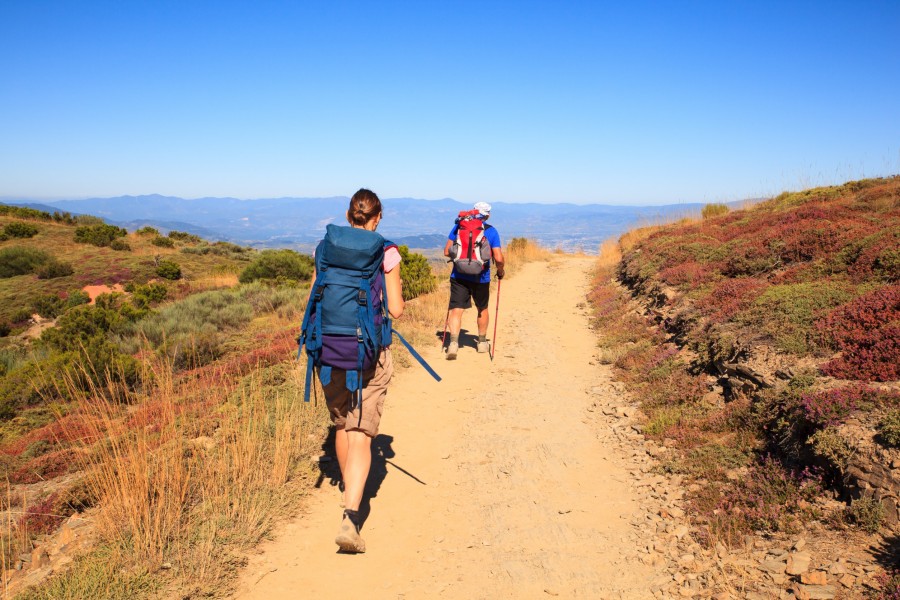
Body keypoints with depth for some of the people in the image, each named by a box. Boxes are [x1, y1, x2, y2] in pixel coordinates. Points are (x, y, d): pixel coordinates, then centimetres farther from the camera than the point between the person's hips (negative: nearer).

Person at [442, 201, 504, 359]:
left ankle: (453, 342, -21)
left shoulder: (459, 226, 2)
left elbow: (447, 252, 2)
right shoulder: (491, 231, -2)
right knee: (482, 309, 20)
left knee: (456, 310, -2)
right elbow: (498, 258, -10)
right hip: (481, 278, 0)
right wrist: (500, 271, 10)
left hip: (459, 276, 0)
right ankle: (482, 342, 33)